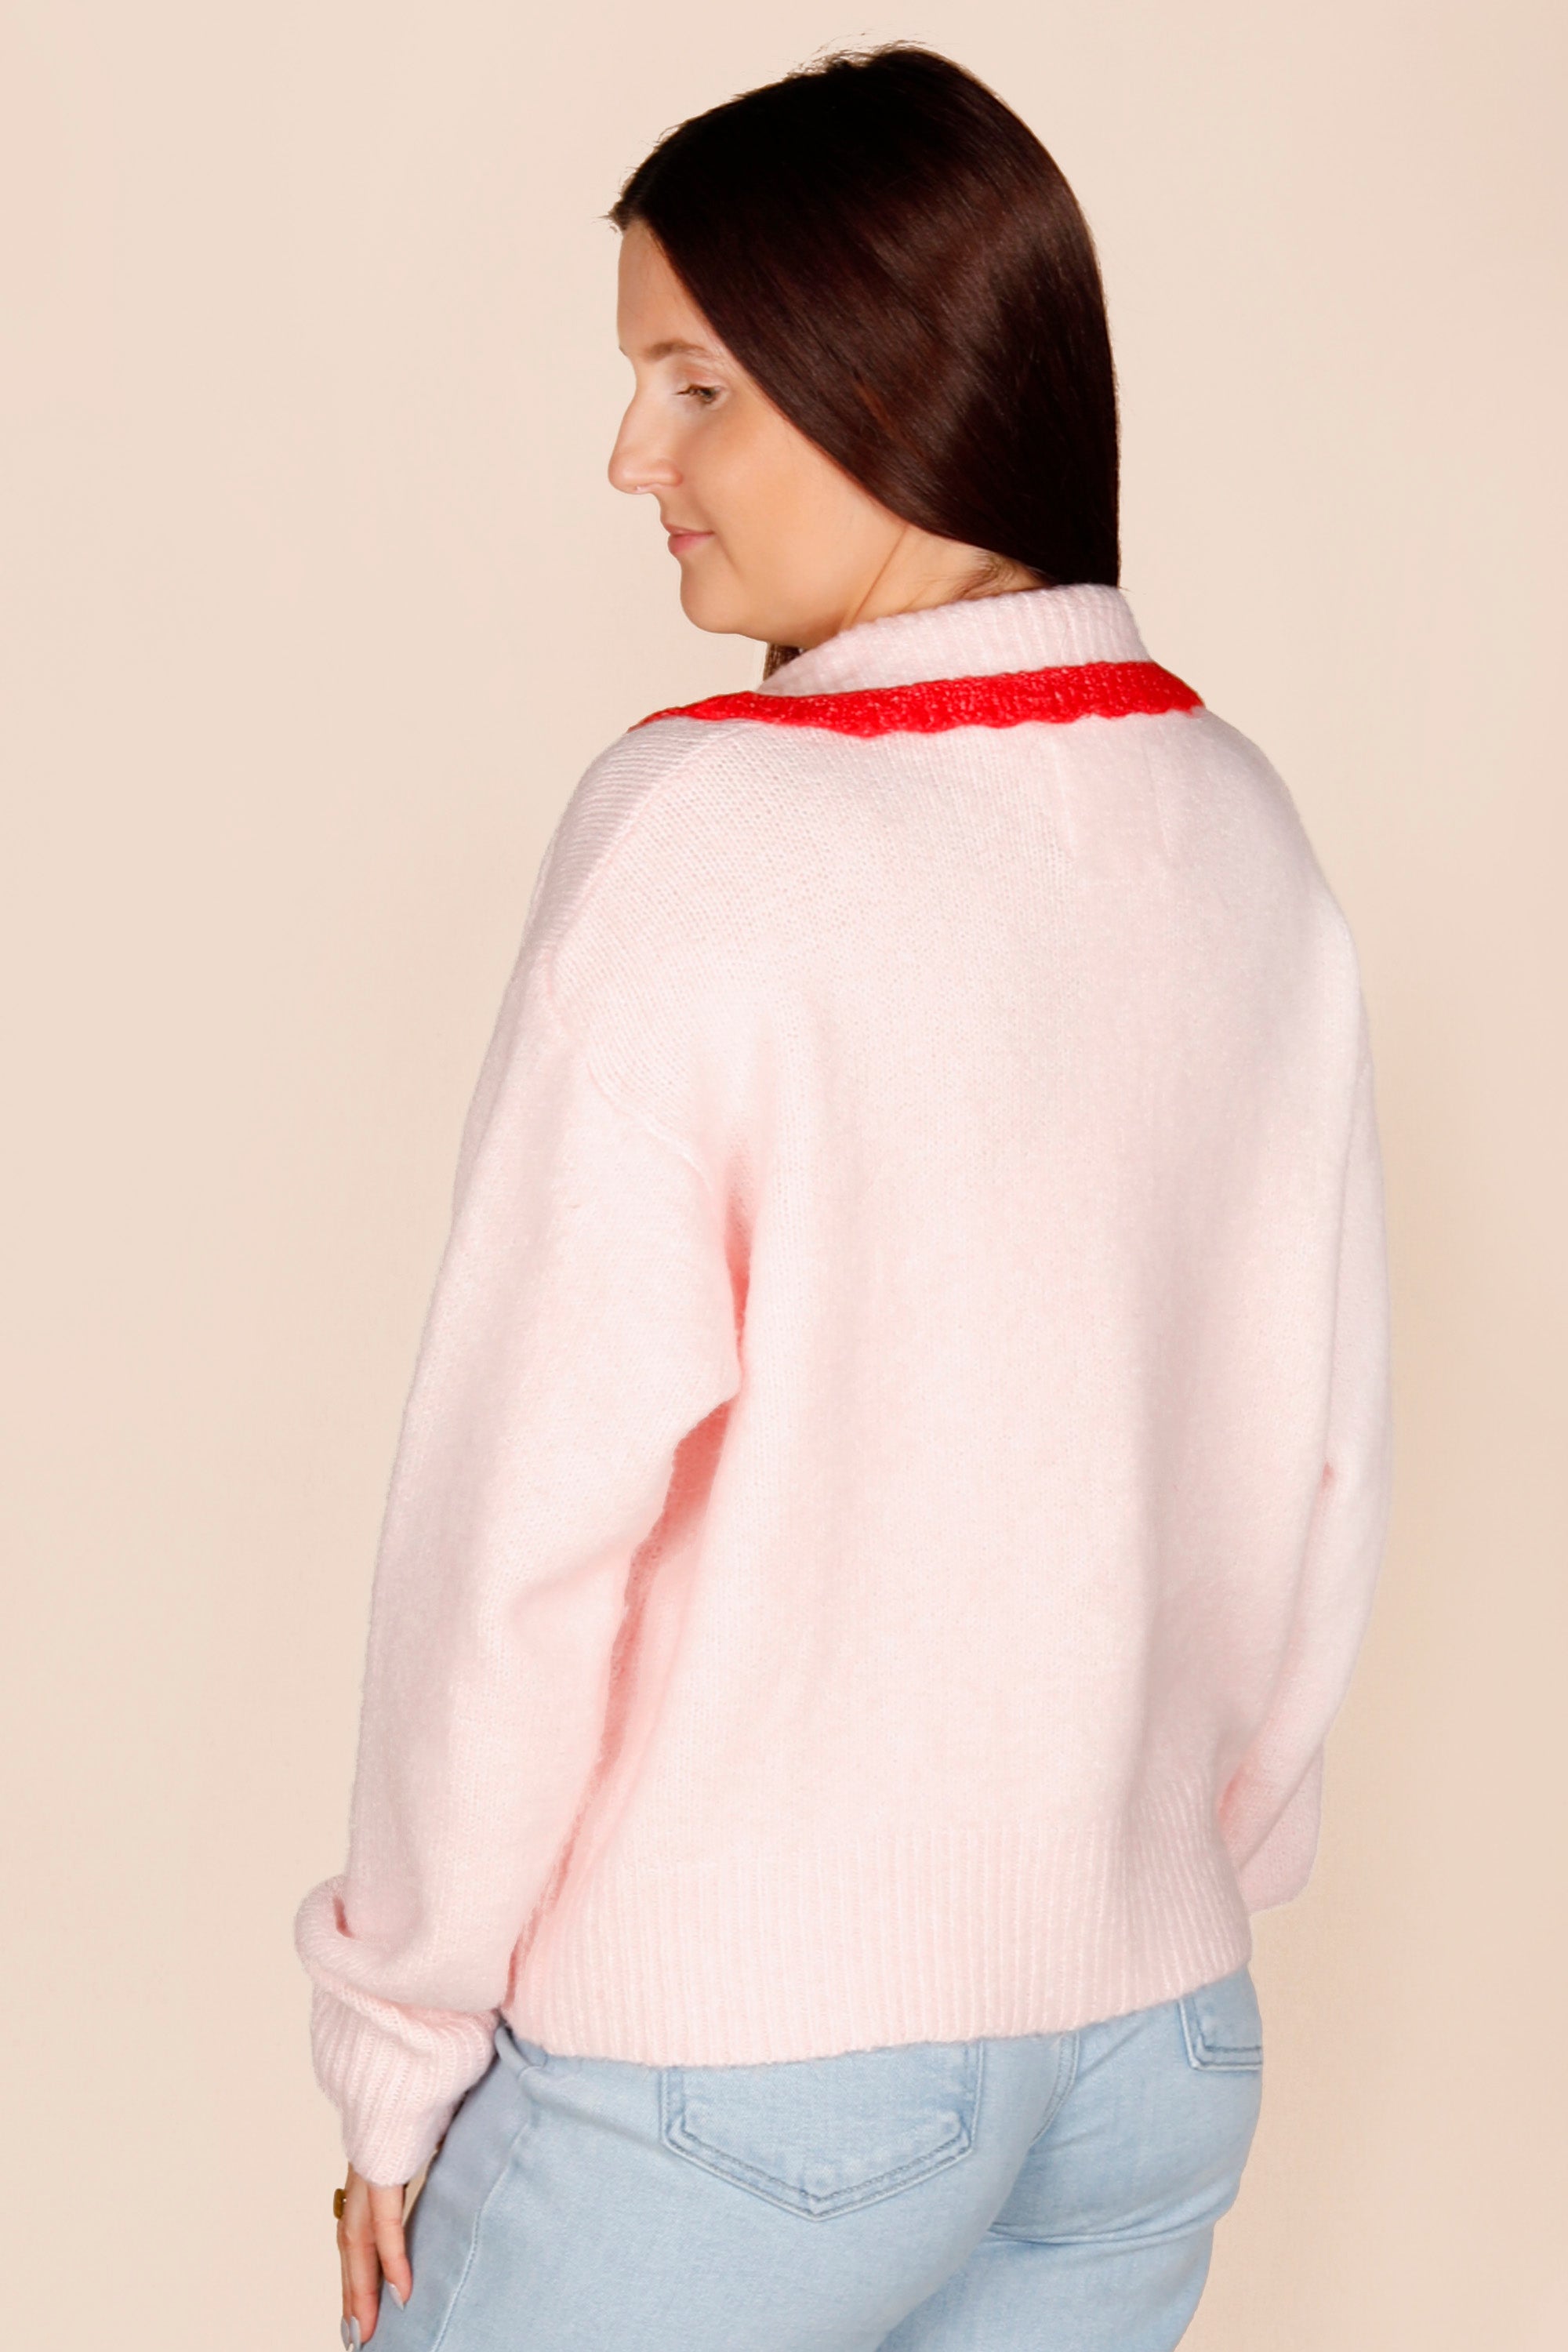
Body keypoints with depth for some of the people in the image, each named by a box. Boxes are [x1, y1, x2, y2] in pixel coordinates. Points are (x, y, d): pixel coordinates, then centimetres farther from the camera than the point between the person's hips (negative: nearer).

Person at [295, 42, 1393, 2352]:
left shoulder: (706, 835, -18)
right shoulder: (1241, 825, 0)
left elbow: (534, 1512, -16)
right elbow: (1322, 1464, 6)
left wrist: (401, 2033, -4)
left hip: (729, 2076, -5)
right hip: (1153, 2059, 6)